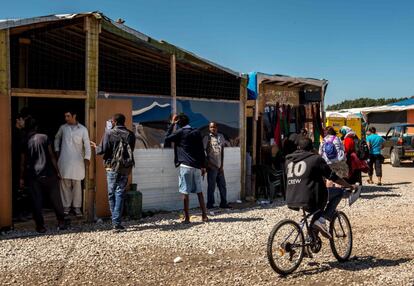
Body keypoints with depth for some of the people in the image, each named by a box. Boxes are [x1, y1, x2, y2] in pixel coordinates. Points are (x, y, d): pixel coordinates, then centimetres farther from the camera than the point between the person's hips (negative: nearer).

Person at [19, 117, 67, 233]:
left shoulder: (24, 142, 0)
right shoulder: (44, 137, -4)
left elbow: (23, 162, 3)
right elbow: (52, 156, -5)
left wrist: (22, 178, 13)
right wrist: (57, 171, 2)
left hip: (33, 177, 1)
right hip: (48, 175, -1)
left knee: (37, 202, 7)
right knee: (56, 199, 8)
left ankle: (40, 226, 11)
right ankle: (61, 223, 13)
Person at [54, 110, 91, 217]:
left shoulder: (83, 129, -1)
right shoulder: (63, 128, 7)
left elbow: (87, 144, -5)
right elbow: (57, 138, 25)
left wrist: (87, 157, -18)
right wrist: (57, 150, 14)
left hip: (77, 160, -2)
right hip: (64, 160, 2)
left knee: (77, 184, 1)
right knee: (64, 183, 4)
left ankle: (77, 207, 7)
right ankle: (66, 206, 14)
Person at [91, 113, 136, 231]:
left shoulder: (109, 133, -6)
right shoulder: (130, 134, 3)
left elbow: (102, 150, -9)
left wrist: (95, 147, 12)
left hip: (112, 167, -2)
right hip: (126, 168, 2)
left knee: (112, 194, 11)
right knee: (120, 194, 4)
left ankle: (115, 221, 17)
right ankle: (117, 222, -1)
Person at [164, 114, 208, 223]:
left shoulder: (180, 132, -3)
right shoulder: (196, 132, 11)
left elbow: (167, 138, 9)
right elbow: (201, 150, 10)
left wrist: (172, 124, 12)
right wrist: (203, 166, 14)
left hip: (185, 165, -5)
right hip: (197, 166, 5)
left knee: (185, 192, -1)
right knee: (199, 191, 12)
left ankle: (187, 217, 0)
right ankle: (204, 215, 14)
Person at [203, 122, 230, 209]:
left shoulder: (221, 136, 9)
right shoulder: (207, 138, -5)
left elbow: (222, 151, 11)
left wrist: (222, 165, 6)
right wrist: (208, 164, -10)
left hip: (220, 166, 5)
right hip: (212, 166, -5)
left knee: (222, 185, 9)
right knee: (211, 186, -1)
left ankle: (223, 203, 19)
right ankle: (210, 204, 9)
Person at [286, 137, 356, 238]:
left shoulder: (289, 160, 15)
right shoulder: (316, 159, -1)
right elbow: (333, 177, 4)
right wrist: (350, 186, 18)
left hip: (290, 202, 7)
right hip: (308, 201, -7)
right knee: (339, 192, 10)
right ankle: (321, 220, -5)